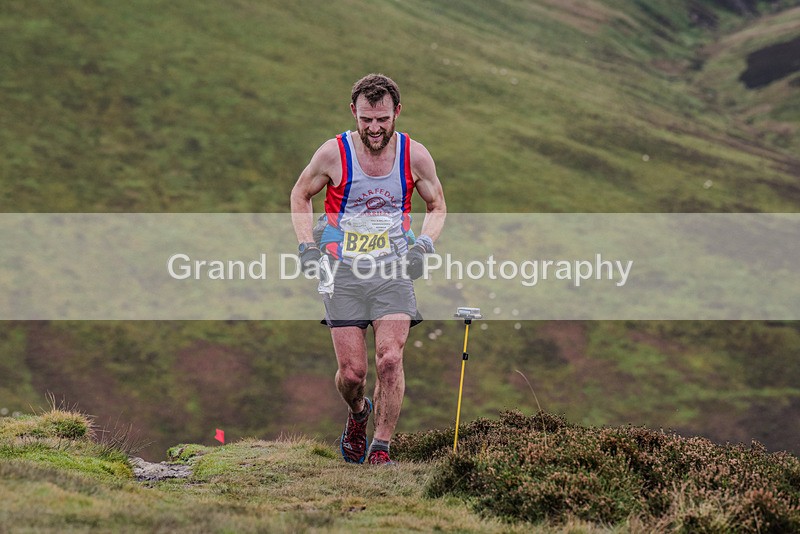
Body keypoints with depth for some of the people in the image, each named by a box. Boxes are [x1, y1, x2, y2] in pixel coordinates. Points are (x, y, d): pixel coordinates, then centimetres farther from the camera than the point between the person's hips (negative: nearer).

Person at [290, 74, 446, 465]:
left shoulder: (415, 157, -4)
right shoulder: (334, 153, -8)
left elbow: (437, 205, 14)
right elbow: (300, 194, 10)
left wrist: (424, 244, -4)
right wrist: (307, 245, -1)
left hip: (393, 271, 0)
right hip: (343, 271, 0)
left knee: (390, 360, -16)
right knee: (351, 372, -2)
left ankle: (381, 448, -3)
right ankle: (357, 412, 33)